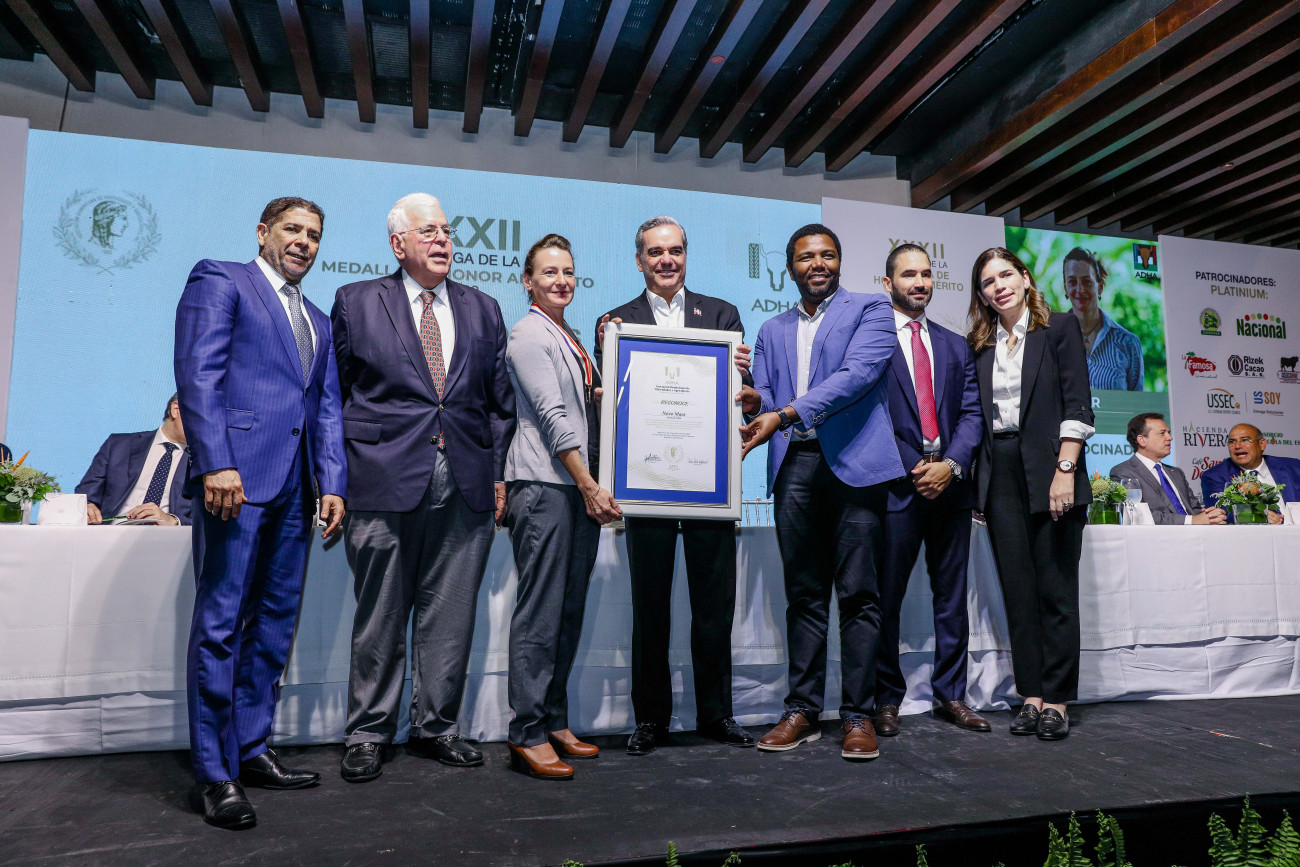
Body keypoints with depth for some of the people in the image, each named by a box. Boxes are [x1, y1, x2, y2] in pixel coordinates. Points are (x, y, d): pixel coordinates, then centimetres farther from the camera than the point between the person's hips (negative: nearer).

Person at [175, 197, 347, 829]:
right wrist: (217, 463, -18)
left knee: (275, 623, 9)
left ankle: (251, 750, 20)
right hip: (237, 475, -7)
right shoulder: (219, 281, 5)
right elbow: (198, 373, -7)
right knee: (220, 622, -4)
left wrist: (332, 483, 7)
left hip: (294, 487, 7)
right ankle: (215, 773, 4)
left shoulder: (318, 321, 25)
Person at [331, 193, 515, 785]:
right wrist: (337, 475, 1)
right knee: (380, 617, 4)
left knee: (450, 615, 8)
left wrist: (499, 474, 8)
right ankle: (368, 734, 19)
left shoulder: (482, 309, 15)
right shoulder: (356, 302, 8)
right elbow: (332, 394, 7)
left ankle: (436, 727, 23)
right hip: (385, 480, -2)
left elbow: (501, 401, 15)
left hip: (466, 484, 3)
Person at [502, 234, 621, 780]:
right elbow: (552, 416, -12)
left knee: (569, 612, 10)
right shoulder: (529, 334, -4)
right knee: (540, 613, -6)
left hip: (581, 485, 9)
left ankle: (555, 722, 19)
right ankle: (527, 735, 2)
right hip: (544, 483, -8)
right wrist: (590, 487, -14)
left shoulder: (571, 339, 21)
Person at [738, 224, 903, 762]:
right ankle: (802, 710, 14)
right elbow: (765, 398, 15)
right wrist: (753, 403, -11)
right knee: (804, 594, 7)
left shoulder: (870, 310, 7)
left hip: (854, 461, -4)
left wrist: (786, 413, -19)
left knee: (858, 593, -1)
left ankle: (857, 715, 8)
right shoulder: (773, 330, 22)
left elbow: (857, 374, -10)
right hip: (794, 465, 4)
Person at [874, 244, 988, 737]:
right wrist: (910, 468, -10)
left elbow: (971, 412, 9)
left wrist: (952, 465, -8)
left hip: (950, 485, 5)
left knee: (952, 598, 9)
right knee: (887, 598, 1)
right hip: (895, 486, -4)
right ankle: (887, 699, 13)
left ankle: (950, 696, 20)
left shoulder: (956, 346, 18)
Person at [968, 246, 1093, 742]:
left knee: (1056, 589, 0)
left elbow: (1077, 406, -5)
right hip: (1000, 475, 4)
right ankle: (1031, 696, 12)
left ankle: (1057, 700, 8)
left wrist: (1065, 469, -14)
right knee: (1018, 590, 5)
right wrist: (969, 474, 4)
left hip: (1049, 469, -4)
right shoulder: (979, 345, 14)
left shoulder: (1059, 327, 3)